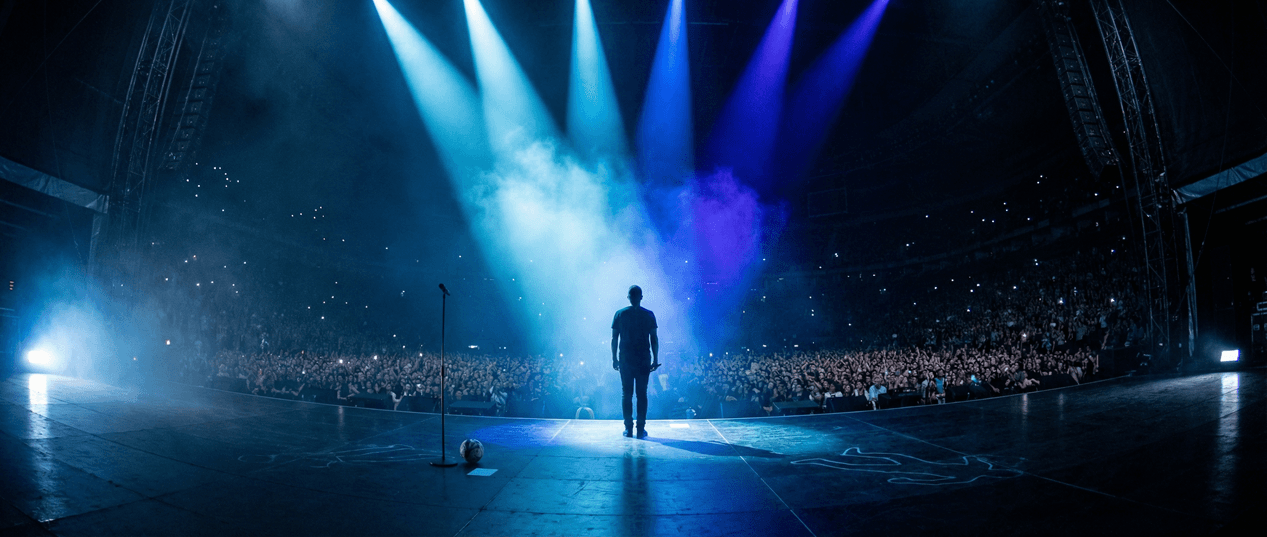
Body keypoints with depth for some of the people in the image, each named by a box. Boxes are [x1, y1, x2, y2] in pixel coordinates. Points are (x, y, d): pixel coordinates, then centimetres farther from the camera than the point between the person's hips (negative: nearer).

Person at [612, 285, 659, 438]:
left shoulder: (620, 314, 3)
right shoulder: (649, 315, 1)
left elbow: (614, 338, 3)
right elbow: (654, 339, 1)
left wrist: (614, 358, 8)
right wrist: (656, 359, 6)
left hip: (625, 360, 0)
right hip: (644, 360, 0)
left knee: (626, 394, 5)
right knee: (642, 394, 3)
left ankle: (628, 428, 2)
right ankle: (641, 428, 1)